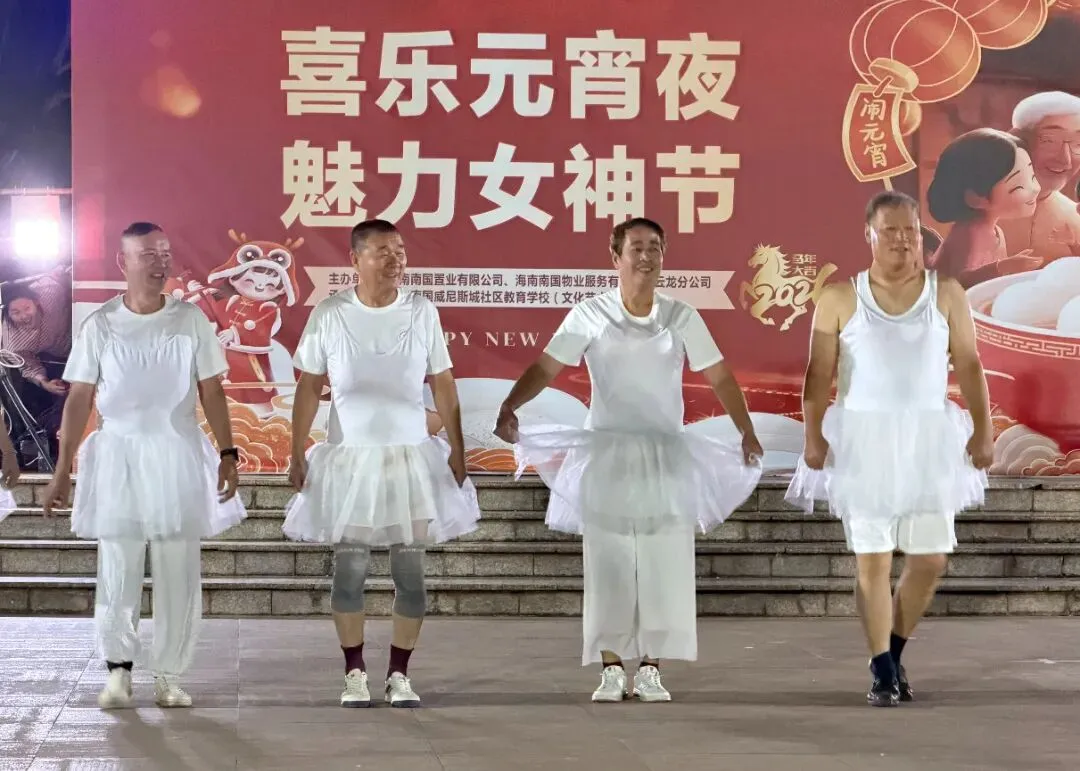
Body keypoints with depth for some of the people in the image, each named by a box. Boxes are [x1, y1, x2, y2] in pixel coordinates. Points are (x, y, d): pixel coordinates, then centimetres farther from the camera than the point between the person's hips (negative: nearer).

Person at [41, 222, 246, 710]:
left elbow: (211, 392, 5)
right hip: (118, 455, 0)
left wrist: (227, 453, -3)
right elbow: (79, 399, 3)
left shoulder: (190, 320, 3)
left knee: (179, 574, 1)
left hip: (178, 455, 1)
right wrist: (63, 469, 1)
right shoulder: (100, 326, 1)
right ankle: (118, 669, 14)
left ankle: (168, 675, 10)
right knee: (117, 572, 0)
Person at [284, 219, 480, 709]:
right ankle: (355, 673, 14)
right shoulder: (329, 315, -4)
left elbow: (443, 384, 4)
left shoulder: (421, 312, -2)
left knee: (410, 569, 2)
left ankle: (399, 674, 13)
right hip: (348, 456, -1)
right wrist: (297, 453, -1)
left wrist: (456, 448, 2)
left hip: (411, 454, 1)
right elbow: (308, 387, 2)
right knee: (350, 567, 2)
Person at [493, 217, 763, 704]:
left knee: (665, 565, 0)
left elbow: (719, 377, 5)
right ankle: (611, 670, 7)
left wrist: (746, 431, -3)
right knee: (608, 566, 0)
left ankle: (650, 670, 7)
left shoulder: (681, 317, 2)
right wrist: (509, 408, -22)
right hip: (607, 456, -1)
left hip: (666, 457, 1)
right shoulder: (590, 316, -2)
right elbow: (545, 368, -6)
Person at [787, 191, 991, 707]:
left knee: (930, 558, 2)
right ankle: (883, 671, 10)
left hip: (927, 441, 2)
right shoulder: (840, 300, -1)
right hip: (863, 441, -2)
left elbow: (969, 366, 4)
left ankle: (893, 650, 25)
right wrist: (813, 436, -11)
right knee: (873, 559, -1)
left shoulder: (947, 295, 3)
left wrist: (982, 430, -2)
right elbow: (820, 374, -2)